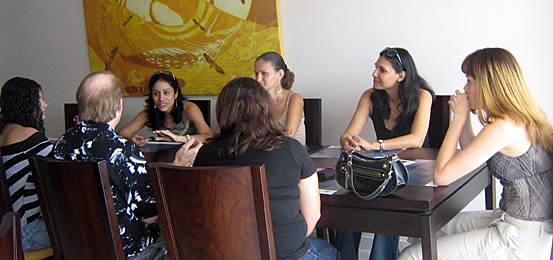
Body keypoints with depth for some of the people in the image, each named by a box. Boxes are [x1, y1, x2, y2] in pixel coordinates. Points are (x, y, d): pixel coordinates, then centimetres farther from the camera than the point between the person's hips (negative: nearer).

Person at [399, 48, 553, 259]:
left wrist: (460, 116, -14)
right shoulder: (520, 119, 5)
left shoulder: (505, 127, -24)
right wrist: (463, 116, 6)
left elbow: (442, 176, -22)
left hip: (523, 242, -10)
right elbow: (469, 157, 20)